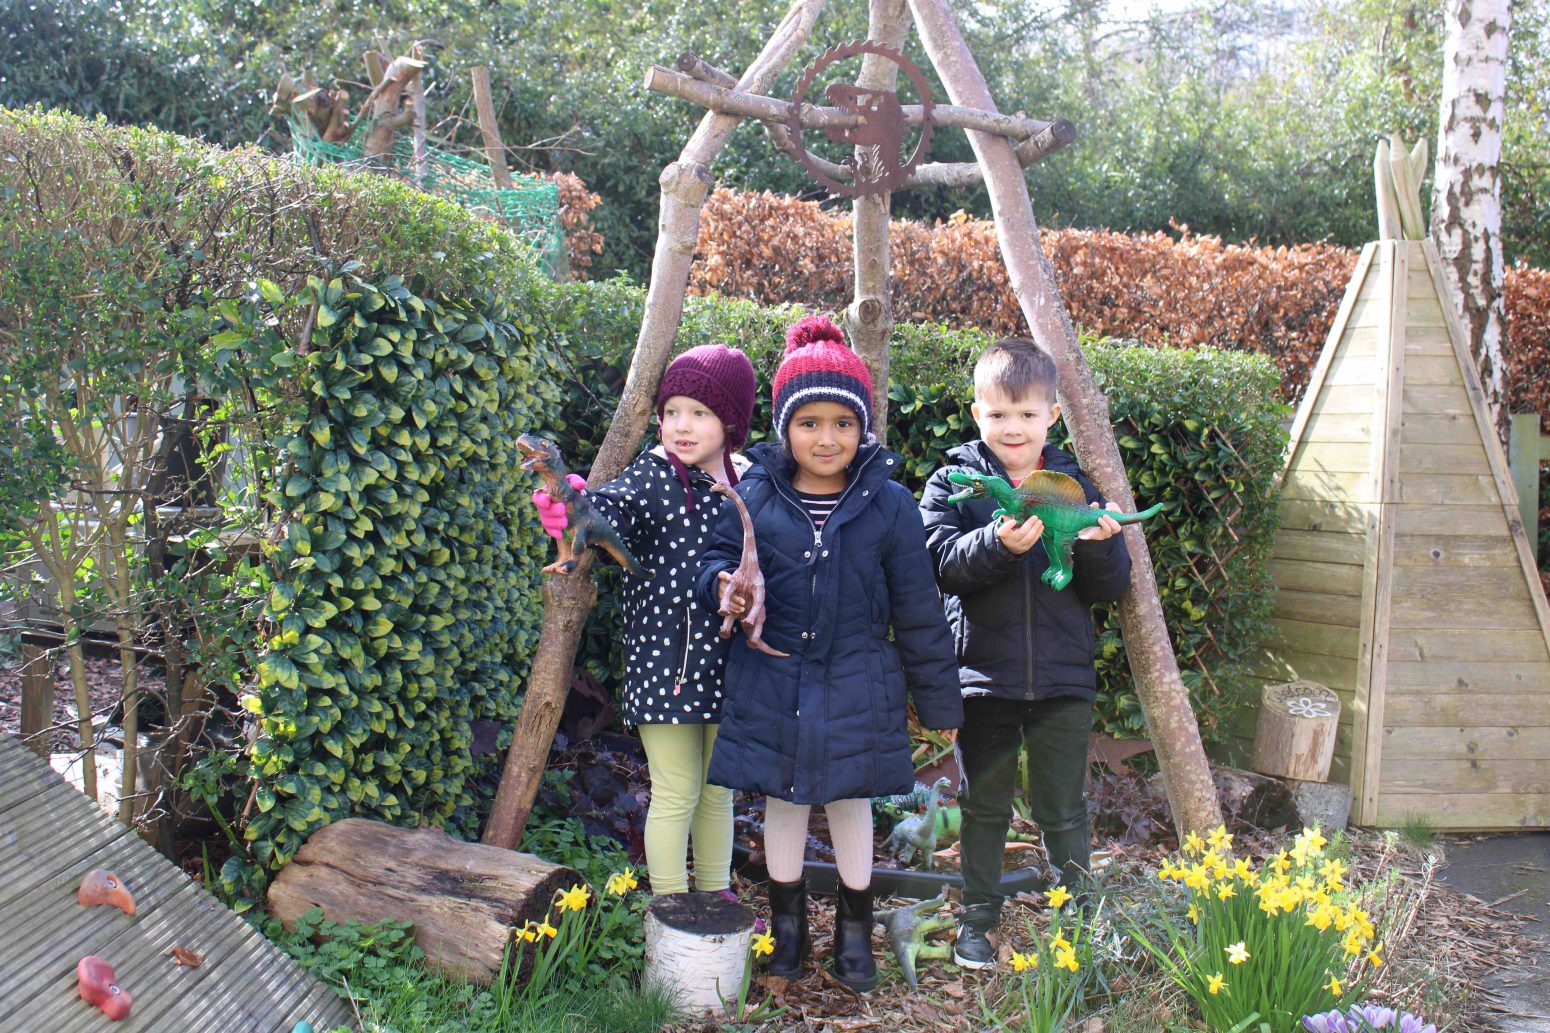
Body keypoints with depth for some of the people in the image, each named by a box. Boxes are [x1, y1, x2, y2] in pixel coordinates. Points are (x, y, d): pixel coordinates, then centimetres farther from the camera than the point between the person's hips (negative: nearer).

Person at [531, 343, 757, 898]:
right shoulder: (653, 476, -8)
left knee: (717, 791, 19)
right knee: (676, 794, 3)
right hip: (663, 660, -4)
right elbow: (615, 508, -28)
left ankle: (715, 898, 36)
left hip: (725, 664, 5)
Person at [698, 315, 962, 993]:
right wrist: (724, 583, -21)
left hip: (857, 688, -1)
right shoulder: (753, 496, -6)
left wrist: (939, 701, 3)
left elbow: (918, 613, -1)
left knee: (851, 801, 14)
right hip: (771, 682, 1)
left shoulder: (888, 505, -6)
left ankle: (855, 930, 34)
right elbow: (720, 555, 5)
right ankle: (787, 921, 36)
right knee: (783, 801, 14)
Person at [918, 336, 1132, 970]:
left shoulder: (1075, 485, 6)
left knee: (1064, 812, 11)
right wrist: (999, 544, -31)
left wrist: (1099, 547, -16)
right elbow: (944, 564, -14)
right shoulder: (953, 482, 0)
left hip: (1063, 679, 1)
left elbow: (1110, 589, 5)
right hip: (984, 677, -1)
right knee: (985, 809, 11)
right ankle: (978, 918, 27)